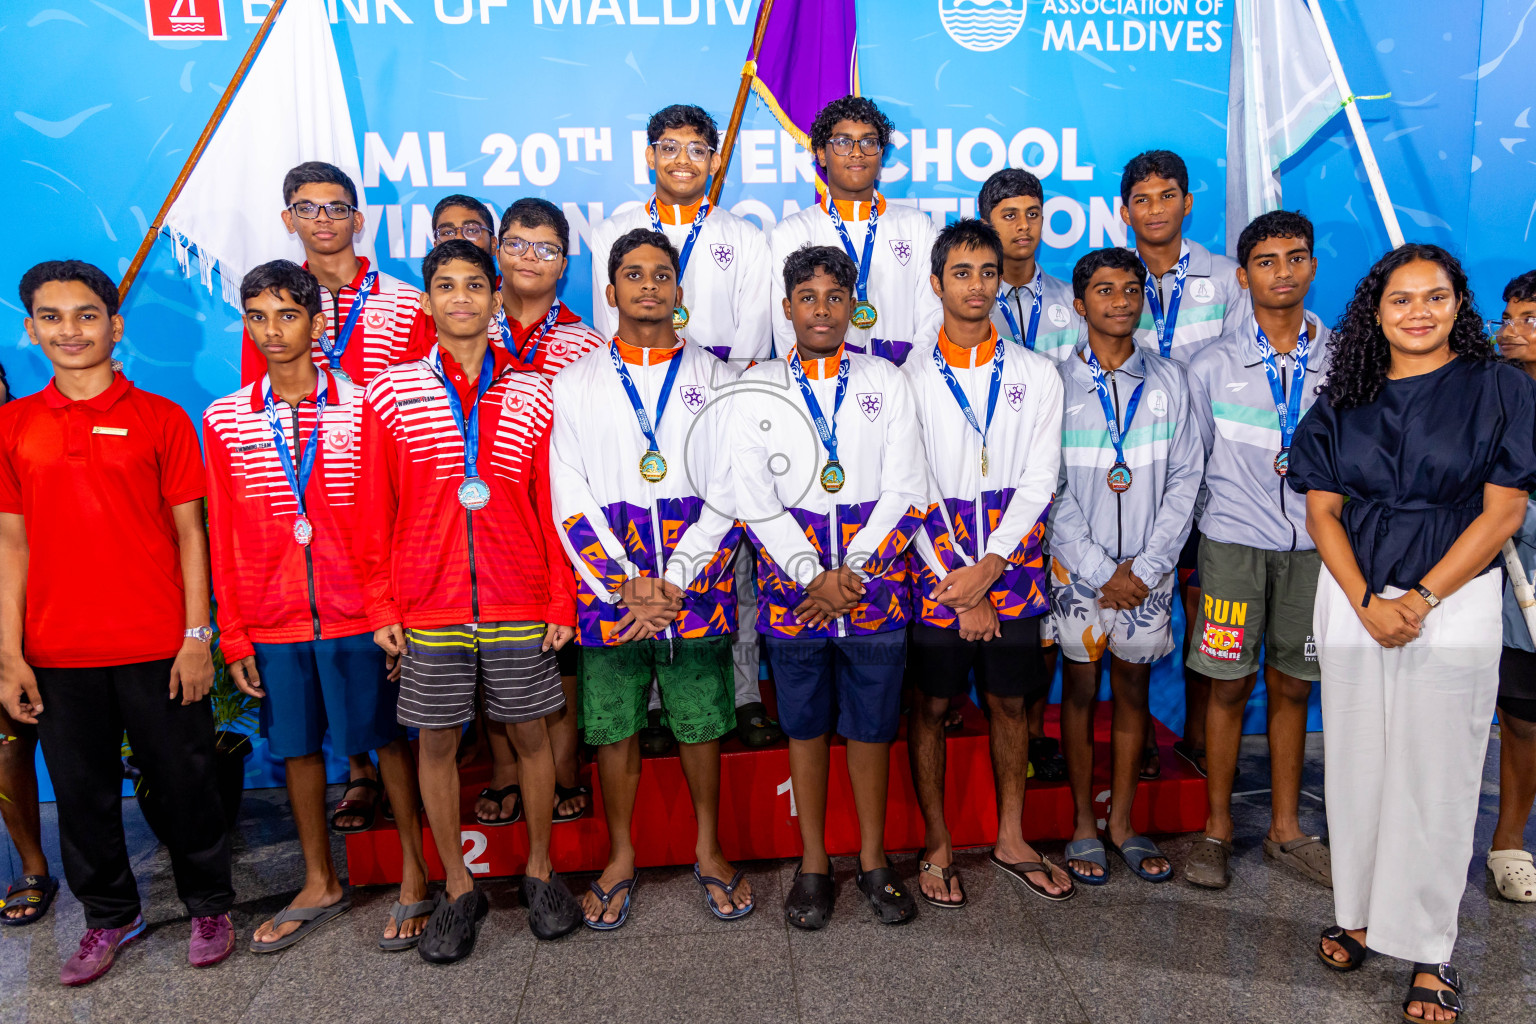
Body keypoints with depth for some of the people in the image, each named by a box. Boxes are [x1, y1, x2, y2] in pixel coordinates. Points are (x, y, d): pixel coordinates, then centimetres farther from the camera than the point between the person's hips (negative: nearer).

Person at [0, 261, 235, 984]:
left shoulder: (160, 417, 0)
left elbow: (189, 533, 0)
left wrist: (197, 636, -6)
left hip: (157, 647, -2)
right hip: (58, 653, 2)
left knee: (184, 782, 7)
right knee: (82, 790, 13)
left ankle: (209, 907, 27)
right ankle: (109, 917, 33)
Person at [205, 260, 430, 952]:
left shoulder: (362, 408, -3)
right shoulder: (224, 419, 5)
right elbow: (223, 537, 6)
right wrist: (233, 636, 4)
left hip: (358, 615, -3)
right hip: (272, 622, 3)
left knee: (389, 738, 6)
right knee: (296, 746, 13)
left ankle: (416, 874, 22)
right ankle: (320, 884, 31)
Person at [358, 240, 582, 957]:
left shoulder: (532, 395, 3)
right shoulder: (391, 394, 1)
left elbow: (553, 506, 3)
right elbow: (377, 512, 3)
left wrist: (561, 602, 0)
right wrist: (382, 608, 0)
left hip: (520, 603, 0)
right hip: (429, 606, 0)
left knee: (530, 734, 9)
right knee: (436, 741, 8)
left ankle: (540, 870, 30)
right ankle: (457, 888, 26)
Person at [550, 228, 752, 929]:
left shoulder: (715, 377, 6)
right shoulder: (576, 382, 7)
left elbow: (728, 494, -1)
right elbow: (569, 499, 1)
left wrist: (674, 582, -10)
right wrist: (625, 586, -9)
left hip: (696, 587, 0)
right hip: (607, 587, 1)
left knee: (702, 725, 8)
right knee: (613, 728, 8)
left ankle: (708, 851, 27)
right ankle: (621, 857, 26)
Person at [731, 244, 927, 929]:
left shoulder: (886, 382, 5)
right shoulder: (754, 391, 4)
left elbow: (904, 494, -1)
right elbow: (755, 503, -3)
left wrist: (851, 575, -11)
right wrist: (815, 578, -13)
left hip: (875, 587, 0)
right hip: (792, 591, 0)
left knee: (871, 726, 10)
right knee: (805, 726, 11)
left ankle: (873, 858, 28)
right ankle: (813, 862, 27)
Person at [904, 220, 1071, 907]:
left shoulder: (1037, 375, 5)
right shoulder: (910, 378, -1)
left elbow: (1039, 481, -1)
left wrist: (990, 565, -13)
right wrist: (959, 584, -11)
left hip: (1013, 565, 2)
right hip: (935, 566, -2)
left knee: (1010, 701, 11)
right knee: (931, 705, 6)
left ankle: (1011, 839, 28)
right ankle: (937, 846, 22)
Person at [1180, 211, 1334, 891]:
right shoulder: (1212, 364, 3)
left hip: (1312, 541, 2)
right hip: (1234, 540, -1)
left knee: (1292, 686, 9)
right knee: (1229, 684, 2)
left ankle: (1285, 829, 23)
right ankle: (1217, 829, 15)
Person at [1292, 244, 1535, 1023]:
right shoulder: (1346, 398, 7)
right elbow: (1322, 508, 3)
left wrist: (1420, 600, -12)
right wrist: (1367, 602, -10)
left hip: (1456, 602, -2)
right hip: (1352, 601, 3)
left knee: (1436, 777, 2)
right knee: (1355, 764, 8)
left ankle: (1429, 949, 14)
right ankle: (1356, 913, 24)